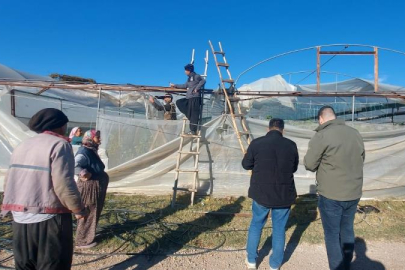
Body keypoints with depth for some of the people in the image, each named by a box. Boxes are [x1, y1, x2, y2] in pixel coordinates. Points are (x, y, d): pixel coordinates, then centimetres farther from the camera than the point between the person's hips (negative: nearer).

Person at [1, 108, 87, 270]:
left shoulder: (22, 146, 14)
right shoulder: (59, 145, -11)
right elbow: (64, 184, -20)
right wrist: (78, 209, -7)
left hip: (20, 220, 8)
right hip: (49, 220, -7)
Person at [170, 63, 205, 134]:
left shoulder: (196, 76, -7)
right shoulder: (189, 78, 20)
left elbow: (203, 81, -20)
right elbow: (185, 86, 29)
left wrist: (197, 88, -19)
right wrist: (175, 85, 31)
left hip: (195, 98, -10)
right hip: (189, 98, 10)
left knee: (194, 115, -9)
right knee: (179, 102, 8)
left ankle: (193, 131, -5)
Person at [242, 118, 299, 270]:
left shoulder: (256, 143, -9)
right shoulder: (291, 145, -4)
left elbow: (246, 164, 3)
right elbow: (294, 168, 10)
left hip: (261, 193, 0)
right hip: (284, 194, 1)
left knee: (256, 225, 19)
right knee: (279, 229, 15)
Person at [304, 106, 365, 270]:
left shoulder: (322, 135, -16)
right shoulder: (355, 133, 4)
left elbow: (309, 164, -12)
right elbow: (362, 158, 17)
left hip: (331, 195, -6)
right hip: (354, 193, 6)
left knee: (332, 234, 9)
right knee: (347, 231, 21)